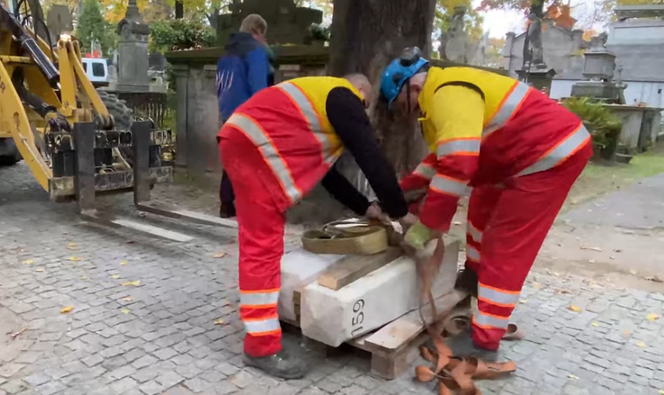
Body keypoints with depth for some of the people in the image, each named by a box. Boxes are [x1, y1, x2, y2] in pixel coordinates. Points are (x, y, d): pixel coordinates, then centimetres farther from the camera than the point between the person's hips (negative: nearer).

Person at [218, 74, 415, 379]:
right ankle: (261, 347, -1)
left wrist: (363, 207, 28)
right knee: (263, 245, -8)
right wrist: (399, 211, 7)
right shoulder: (344, 99, 1)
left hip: (241, 141, 11)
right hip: (252, 146, -11)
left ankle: (255, 305, 36)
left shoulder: (322, 99, 29)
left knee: (260, 240, 20)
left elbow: (325, 171, 29)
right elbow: (372, 159, -4)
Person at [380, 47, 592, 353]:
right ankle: (475, 277, 42)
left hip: (553, 153, -11)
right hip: (539, 150, 11)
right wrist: (402, 192, 14)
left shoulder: (448, 94, -23)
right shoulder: (442, 94, 12)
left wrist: (427, 224, -25)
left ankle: (484, 341, 0)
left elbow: (458, 165, -32)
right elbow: (444, 156, 20)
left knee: (505, 247, -8)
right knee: (484, 205, 25)